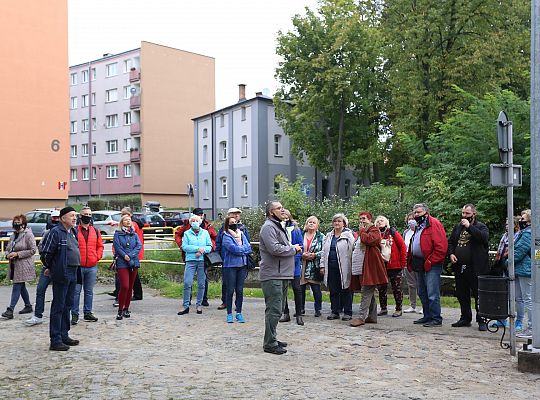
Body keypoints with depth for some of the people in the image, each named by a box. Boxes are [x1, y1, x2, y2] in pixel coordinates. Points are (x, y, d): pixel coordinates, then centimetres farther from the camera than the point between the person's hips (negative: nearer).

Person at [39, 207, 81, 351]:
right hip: (61, 275, -9)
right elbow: (46, 253, -13)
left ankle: (64, 335, 25)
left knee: (67, 306, 15)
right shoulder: (55, 232, -13)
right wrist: (50, 268, 1)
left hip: (73, 274, 9)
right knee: (58, 307, -4)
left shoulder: (73, 232, 14)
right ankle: (55, 341, 0)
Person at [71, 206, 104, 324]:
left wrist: (98, 257, 4)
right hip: (78, 266, -4)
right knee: (76, 291, -1)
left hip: (92, 267, 4)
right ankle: (74, 314, 6)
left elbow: (100, 246, 17)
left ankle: (88, 313, 20)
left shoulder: (95, 231, 10)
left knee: (89, 291, 11)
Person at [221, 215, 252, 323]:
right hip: (230, 266, -5)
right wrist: (244, 249, -3)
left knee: (240, 290, 6)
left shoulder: (241, 234, 12)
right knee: (230, 290, -1)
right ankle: (229, 314, 7)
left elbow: (249, 248, 4)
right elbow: (235, 249, -17)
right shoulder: (226, 237, -5)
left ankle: (239, 313, 13)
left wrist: (240, 249, -9)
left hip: (242, 265, 5)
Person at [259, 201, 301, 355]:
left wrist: (292, 248, 8)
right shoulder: (268, 227, -12)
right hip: (272, 275, -11)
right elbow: (275, 249, -23)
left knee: (276, 309, 16)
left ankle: (272, 339, 25)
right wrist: (293, 249, -9)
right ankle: (270, 344, -4)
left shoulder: (279, 226, 22)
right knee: (274, 309, -9)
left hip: (281, 274, 11)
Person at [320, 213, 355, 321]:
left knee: (345, 290, 1)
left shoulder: (348, 235, -1)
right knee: (333, 290, 8)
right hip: (331, 267, 5)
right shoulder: (328, 236, 16)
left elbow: (352, 251, -8)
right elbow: (324, 252, 18)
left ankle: (347, 313, 8)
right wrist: (322, 265, 11)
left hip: (344, 267, -5)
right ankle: (335, 311, 16)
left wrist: (351, 266, -15)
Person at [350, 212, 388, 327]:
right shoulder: (363, 232, 24)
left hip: (370, 265, -10)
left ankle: (361, 317, -15)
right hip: (362, 266, 10)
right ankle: (372, 316, 17)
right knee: (369, 292, 12)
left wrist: (361, 230, -8)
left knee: (366, 291, -12)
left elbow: (368, 240, -21)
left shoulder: (374, 230, -3)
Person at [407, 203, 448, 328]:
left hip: (431, 265, -10)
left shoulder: (434, 224, -10)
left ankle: (436, 319, -3)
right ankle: (427, 316, 24)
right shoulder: (418, 226, 19)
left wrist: (431, 262, -16)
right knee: (422, 293, 15)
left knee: (432, 294, -8)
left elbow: (441, 246, -18)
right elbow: (413, 246, 26)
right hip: (420, 265, 10)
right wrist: (411, 261, 14)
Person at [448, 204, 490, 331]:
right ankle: (465, 318, 25)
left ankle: (481, 321, 4)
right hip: (459, 267, 6)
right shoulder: (457, 227, 16)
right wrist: (451, 253, 2)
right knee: (462, 294, 13)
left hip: (475, 268, -6)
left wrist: (469, 226, -20)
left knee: (479, 295, -3)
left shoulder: (481, 227, -2)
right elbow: (450, 242, 21)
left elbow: (484, 237, -23)